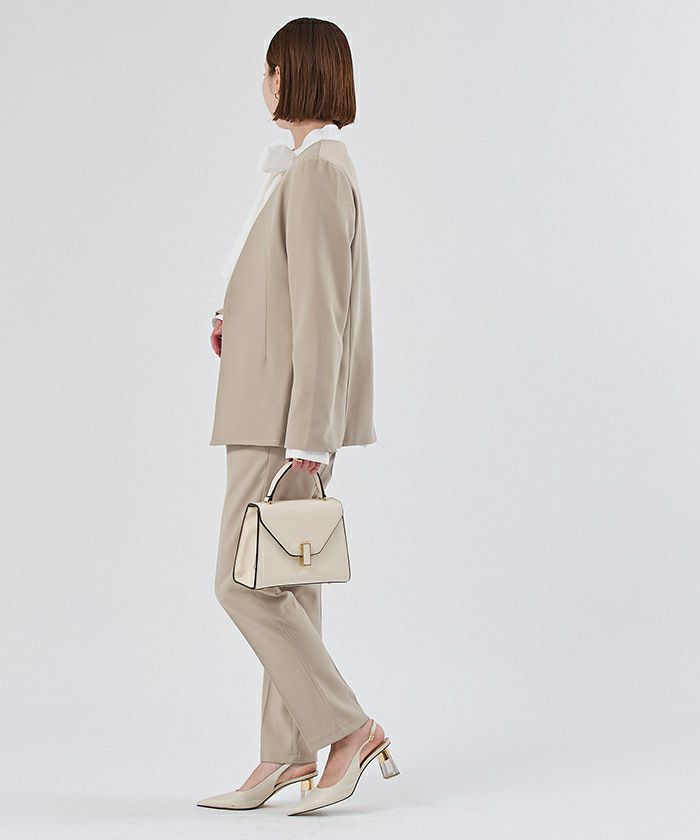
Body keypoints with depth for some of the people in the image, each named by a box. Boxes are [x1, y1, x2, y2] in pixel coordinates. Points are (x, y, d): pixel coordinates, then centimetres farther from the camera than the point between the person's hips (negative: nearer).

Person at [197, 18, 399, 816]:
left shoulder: (316, 171, -15)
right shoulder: (310, 166, 15)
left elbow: (321, 309, -20)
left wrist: (307, 436, -21)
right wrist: (238, 324, 11)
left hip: (292, 411, -10)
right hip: (279, 409, 10)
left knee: (243, 581, -7)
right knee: (286, 582, 10)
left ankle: (348, 729, -2)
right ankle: (286, 757, 15)